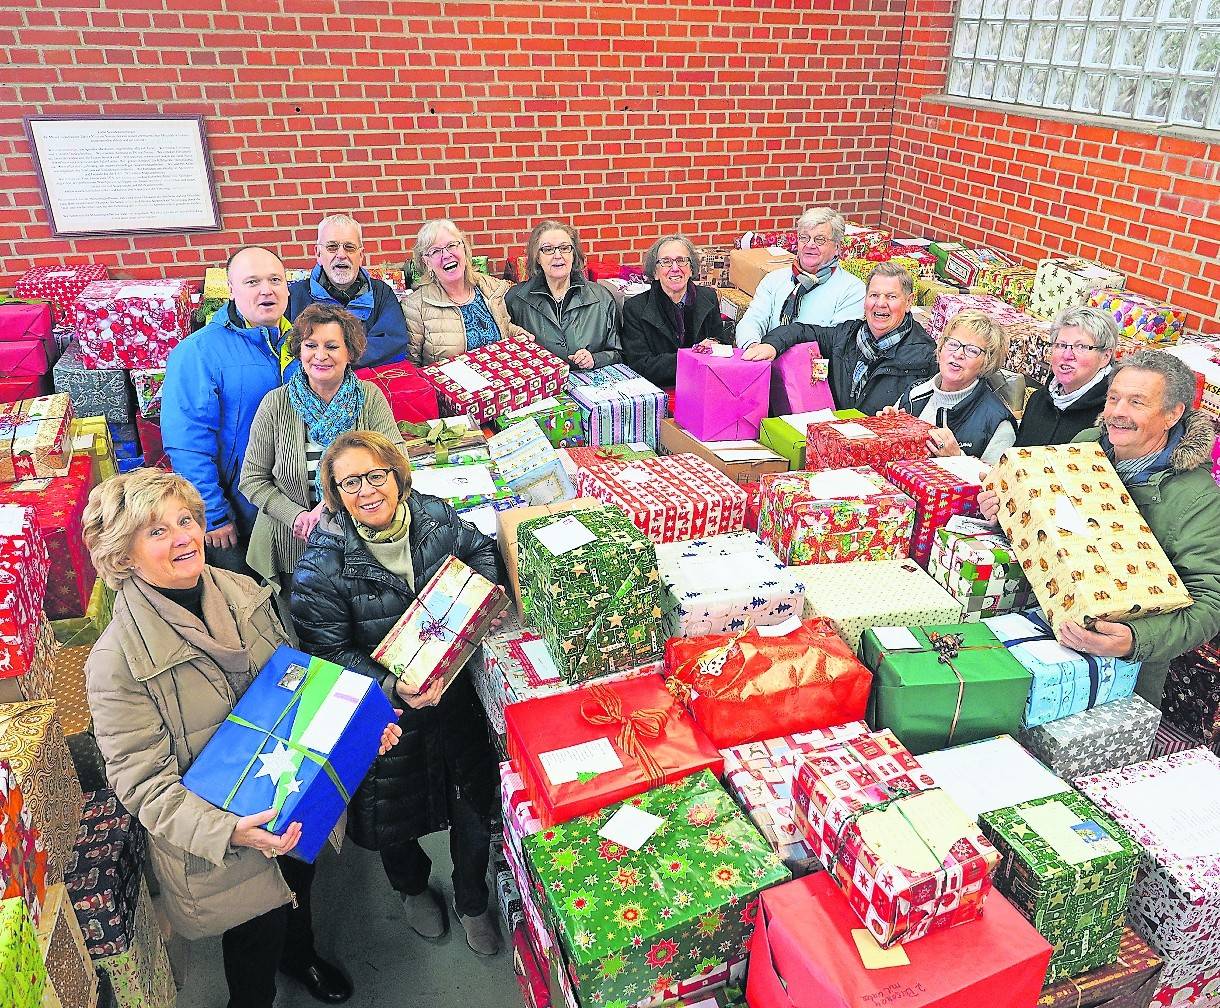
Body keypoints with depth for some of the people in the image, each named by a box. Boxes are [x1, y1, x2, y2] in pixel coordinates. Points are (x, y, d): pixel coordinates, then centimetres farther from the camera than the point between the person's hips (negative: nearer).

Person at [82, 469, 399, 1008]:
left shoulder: (244, 593, -10)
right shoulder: (116, 660, -26)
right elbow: (143, 782, -23)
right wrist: (227, 831, -36)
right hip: (218, 839, -5)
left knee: (300, 883, 30)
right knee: (259, 933, 15)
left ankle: (300, 954, 64)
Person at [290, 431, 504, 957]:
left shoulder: (434, 516, -8)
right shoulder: (322, 565, -19)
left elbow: (482, 549, 11)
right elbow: (330, 652, -18)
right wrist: (393, 688, -31)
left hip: (455, 693, 3)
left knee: (474, 806, 17)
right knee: (394, 812, 20)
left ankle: (472, 903, 48)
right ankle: (413, 888, 57)